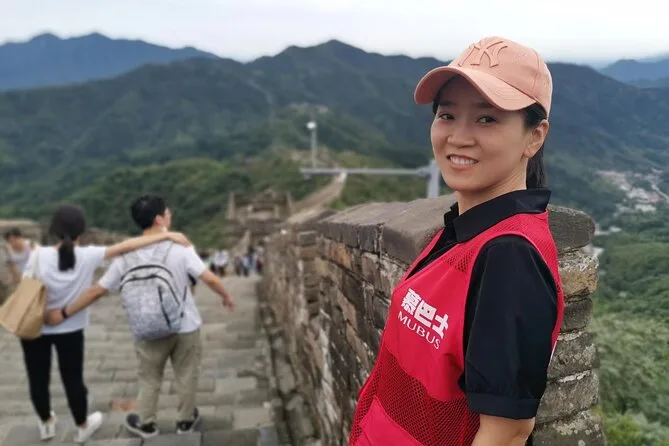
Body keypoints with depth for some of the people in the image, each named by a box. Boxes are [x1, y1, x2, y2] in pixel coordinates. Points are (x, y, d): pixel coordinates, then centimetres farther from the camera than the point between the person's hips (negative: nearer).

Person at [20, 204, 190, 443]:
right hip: (70, 330, 0)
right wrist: (166, 235, -24)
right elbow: (127, 246, -23)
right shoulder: (88, 256, -19)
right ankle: (82, 427, 33)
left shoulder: (38, 256, -18)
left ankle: (46, 424, 41)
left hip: (35, 328, 1)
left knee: (38, 378, 19)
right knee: (73, 379, 15)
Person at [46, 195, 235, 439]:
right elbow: (209, 278, -19)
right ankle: (186, 420, 33)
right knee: (186, 376, 18)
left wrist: (64, 313, 6)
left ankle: (146, 424, 37)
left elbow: (97, 290, -5)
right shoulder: (179, 247, -17)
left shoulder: (126, 255, -9)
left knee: (149, 378, 21)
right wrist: (226, 296, 0)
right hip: (186, 326, -1)